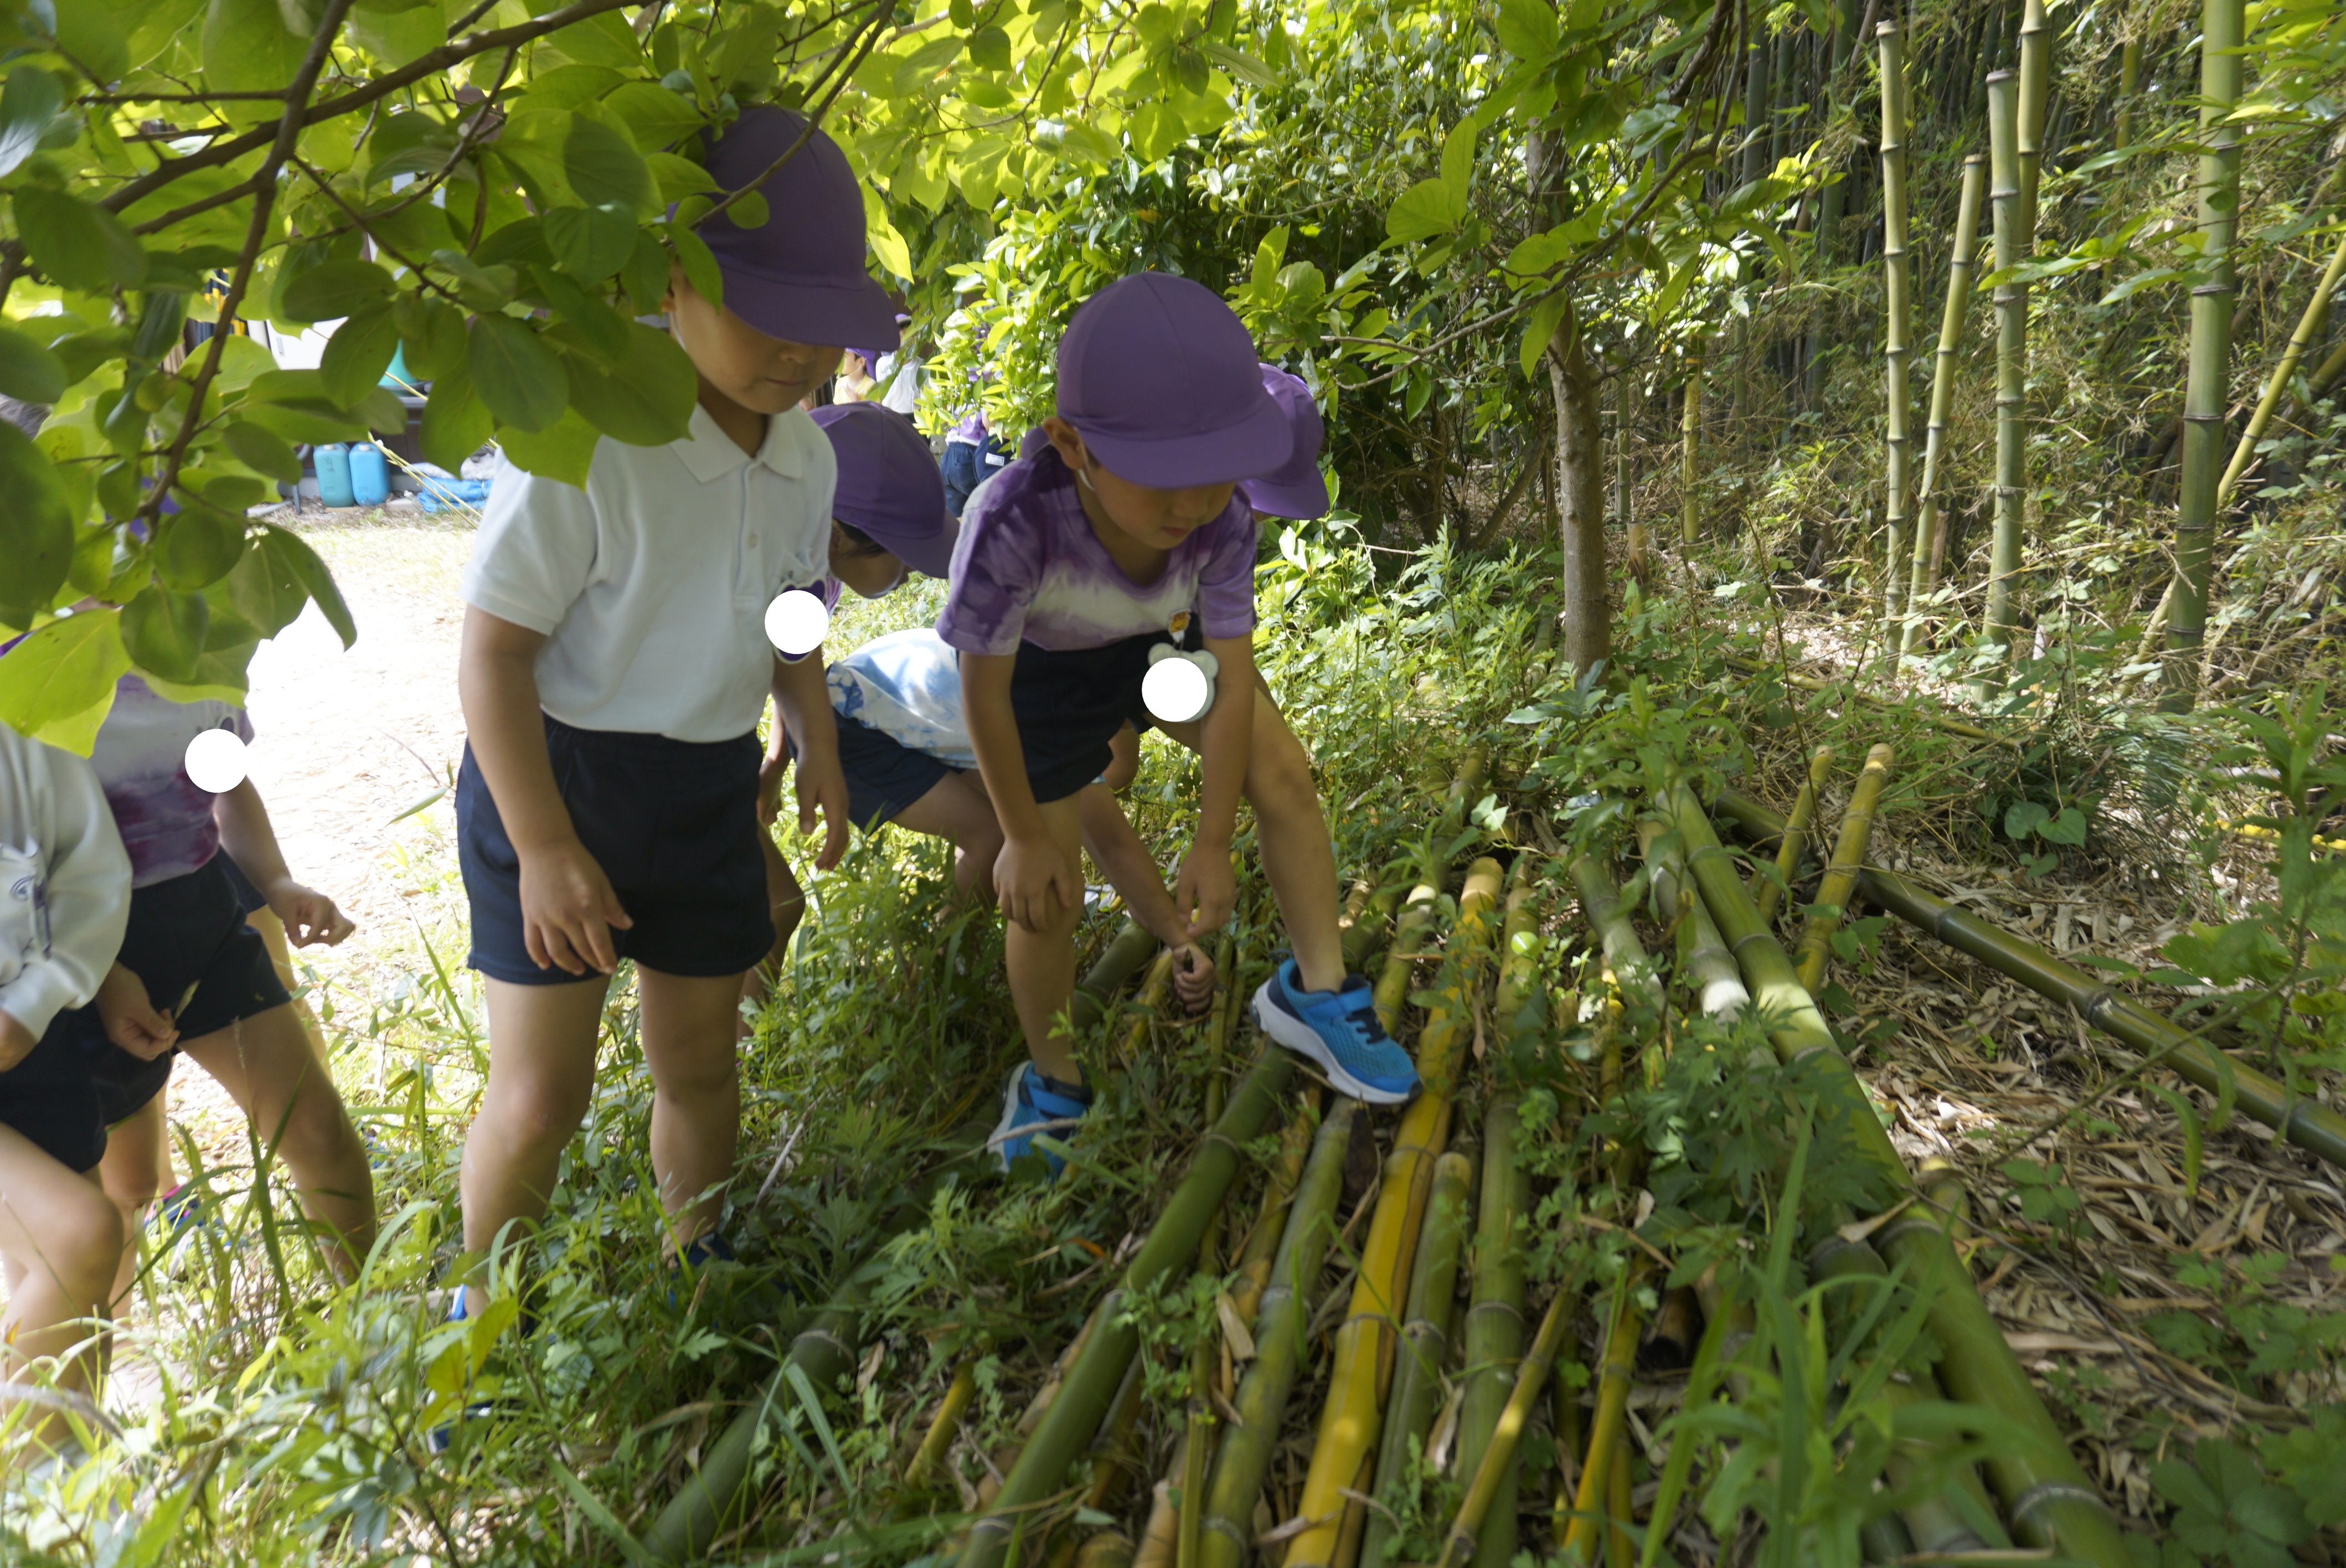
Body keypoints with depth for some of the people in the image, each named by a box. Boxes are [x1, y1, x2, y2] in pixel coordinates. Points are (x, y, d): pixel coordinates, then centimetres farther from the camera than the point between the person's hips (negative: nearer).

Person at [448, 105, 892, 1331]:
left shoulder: (803, 457, 1)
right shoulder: (588, 442, -22)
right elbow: (493, 647, -19)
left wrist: (817, 749, 3)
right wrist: (544, 847, -20)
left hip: (708, 788, 6)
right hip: (553, 775, -5)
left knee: (699, 1064, 15)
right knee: (540, 1095, -1)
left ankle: (699, 1273, 38)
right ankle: (480, 1324, 25)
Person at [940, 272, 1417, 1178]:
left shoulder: (1220, 522, -33)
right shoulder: (1015, 525, -43)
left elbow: (1233, 683, -22)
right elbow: (984, 693, -28)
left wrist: (1212, 846, -17)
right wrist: (1025, 837, -17)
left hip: (1156, 641, 3)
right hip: (1046, 667, -3)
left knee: (1284, 772, -12)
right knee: (1046, 892, -1)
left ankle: (1314, 990, 7)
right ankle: (1051, 1083, 24)